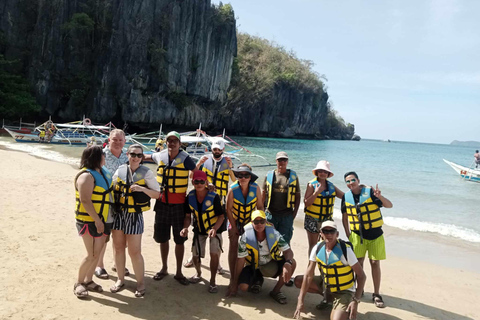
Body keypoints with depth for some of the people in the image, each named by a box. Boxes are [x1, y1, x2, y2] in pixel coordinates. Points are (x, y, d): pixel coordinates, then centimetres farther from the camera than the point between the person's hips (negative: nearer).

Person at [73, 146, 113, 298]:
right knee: (92, 255, -4)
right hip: (89, 221, -8)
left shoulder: (102, 171, 9)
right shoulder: (86, 176, -19)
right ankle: (78, 283, 13)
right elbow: (85, 201, -24)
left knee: (97, 253, 13)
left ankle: (88, 281, 27)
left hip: (102, 220, 8)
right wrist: (97, 220, -24)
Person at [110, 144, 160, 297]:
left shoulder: (146, 172, -7)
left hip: (135, 216, -4)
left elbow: (157, 194, -7)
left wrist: (143, 189, -23)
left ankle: (140, 283, 17)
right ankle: (120, 279, 30)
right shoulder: (120, 170, 3)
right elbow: (113, 189, 16)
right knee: (118, 248, 12)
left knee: (134, 252, -1)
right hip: (118, 214, 4)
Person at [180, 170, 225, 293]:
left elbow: (221, 216, -17)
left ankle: (212, 281, 2)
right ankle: (198, 274, 39)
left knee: (214, 253, -18)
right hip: (199, 230, 4)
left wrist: (215, 229, -33)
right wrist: (185, 228, -19)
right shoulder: (190, 197, -11)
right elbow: (188, 216, -1)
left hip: (214, 229, -3)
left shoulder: (214, 197, -23)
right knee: (195, 255, 5)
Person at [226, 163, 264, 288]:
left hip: (250, 222, 1)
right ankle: (232, 276, 8)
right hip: (235, 221, -1)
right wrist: (233, 227, -10)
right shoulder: (233, 189, -21)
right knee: (233, 247, -2)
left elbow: (260, 207, -6)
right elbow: (229, 209, -13)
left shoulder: (256, 188, -18)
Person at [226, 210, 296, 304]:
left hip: (272, 265, 1)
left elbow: (288, 251, -15)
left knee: (292, 263, -22)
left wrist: (288, 263, -40)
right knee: (243, 286, -24)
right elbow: (240, 261, -15)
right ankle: (257, 280, 14)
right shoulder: (246, 237, -21)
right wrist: (235, 283, -9)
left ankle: (275, 291, -2)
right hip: (253, 267, -1)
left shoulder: (274, 234, -18)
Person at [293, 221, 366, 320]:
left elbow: (361, 276, -17)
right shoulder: (317, 248, -11)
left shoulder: (345, 250, -23)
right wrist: (300, 301, -14)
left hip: (344, 291, -5)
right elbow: (309, 275, -10)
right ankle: (328, 297, 11)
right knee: (298, 281, -6)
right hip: (326, 285, 6)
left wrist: (355, 301, -26)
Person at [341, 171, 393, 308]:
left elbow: (389, 205, -13)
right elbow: (344, 216, 11)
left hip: (375, 234, -2)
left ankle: (376, 294, 13)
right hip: (357, 234, 2)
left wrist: (380, 196, -33)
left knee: (375, 263, 2)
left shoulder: (370, 191, -12)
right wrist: (348, 234, 8)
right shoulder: (346, 197, -1)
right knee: (358, 262, 7)